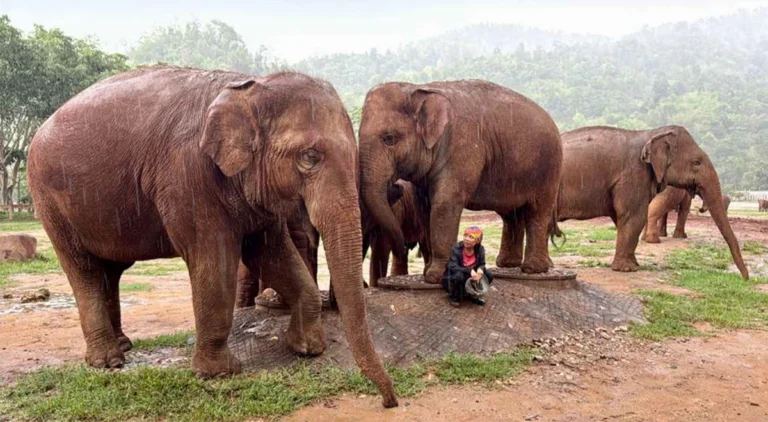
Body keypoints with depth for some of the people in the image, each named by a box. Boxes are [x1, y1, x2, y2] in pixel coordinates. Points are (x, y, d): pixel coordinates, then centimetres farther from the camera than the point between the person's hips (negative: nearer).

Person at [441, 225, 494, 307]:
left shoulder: (480, 249, -11)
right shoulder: (456, 248, -25)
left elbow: (482, 264, -3)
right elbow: (453, 267, -31)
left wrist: (480, 269, -29)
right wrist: (470, 271, -43)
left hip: (470, 278, 4)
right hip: (452, 279, -4)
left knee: (489, 275, -14)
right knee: (459, 275, -38)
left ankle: (473, 295, 8)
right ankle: (454, 297, -8)